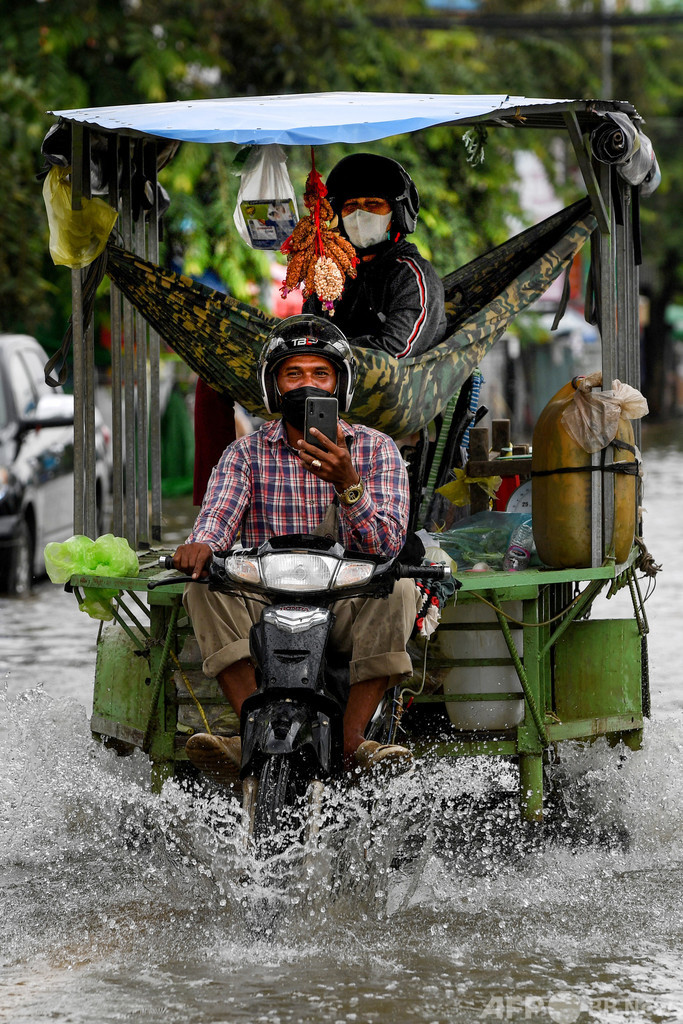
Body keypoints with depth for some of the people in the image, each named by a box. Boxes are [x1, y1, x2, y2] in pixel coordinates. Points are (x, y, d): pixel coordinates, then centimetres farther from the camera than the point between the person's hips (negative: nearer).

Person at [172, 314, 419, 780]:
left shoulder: (376, 450, 5)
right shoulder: (246, 453, 8)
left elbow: (388, 545, -8)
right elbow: (219, 512, -9)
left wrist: (346, 483, -25)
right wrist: (201, 544, -34)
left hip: (348, 607, -1)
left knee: (397, 587, -30)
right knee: (207, 585, -27)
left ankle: (352, 738, -30)